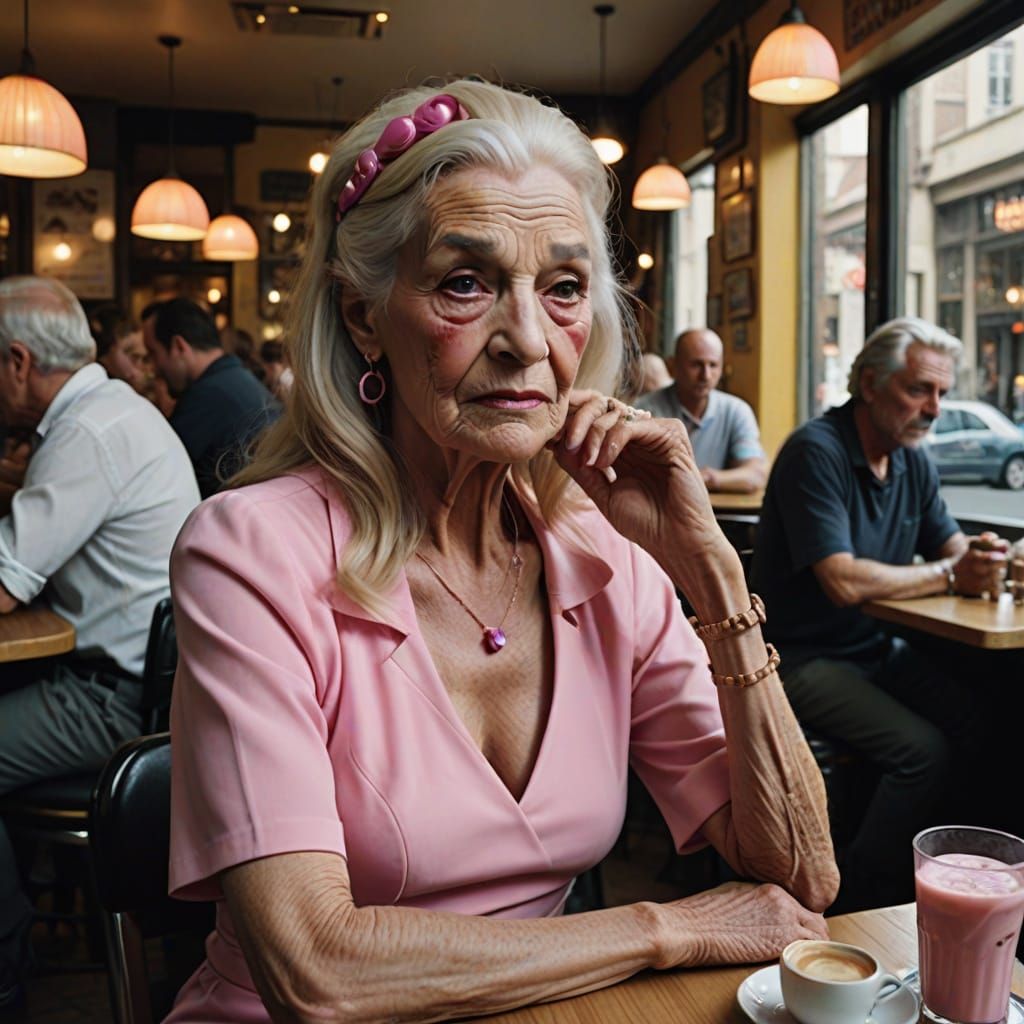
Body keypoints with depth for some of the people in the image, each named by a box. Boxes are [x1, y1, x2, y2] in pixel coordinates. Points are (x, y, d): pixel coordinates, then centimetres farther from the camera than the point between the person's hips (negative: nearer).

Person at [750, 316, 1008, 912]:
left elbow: (955, 548, 10)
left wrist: (983, 562, -14)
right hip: (808, 659, -7)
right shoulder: (816, 453, -17)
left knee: (980, 723, -14)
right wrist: (949, 576, -17)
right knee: (922, 748, -23)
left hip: (878, 650, 8)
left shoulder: (914, 461, 9)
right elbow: (844, 583, -25)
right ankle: (866, 902, -4)